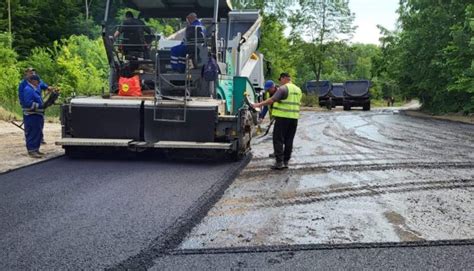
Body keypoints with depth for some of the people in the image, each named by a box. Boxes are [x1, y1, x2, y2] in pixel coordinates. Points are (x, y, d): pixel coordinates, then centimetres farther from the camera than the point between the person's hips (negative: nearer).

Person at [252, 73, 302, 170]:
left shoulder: (283, 88, -9)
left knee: (278, 140, -3)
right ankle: (286, 161, 14)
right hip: (294, 118, 7)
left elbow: (272, 100, -17)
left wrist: (259, 104, -14)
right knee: (289, 140, 11)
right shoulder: (298, 90, 17)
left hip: (283, 117, -7)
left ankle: (279, 162, -6)